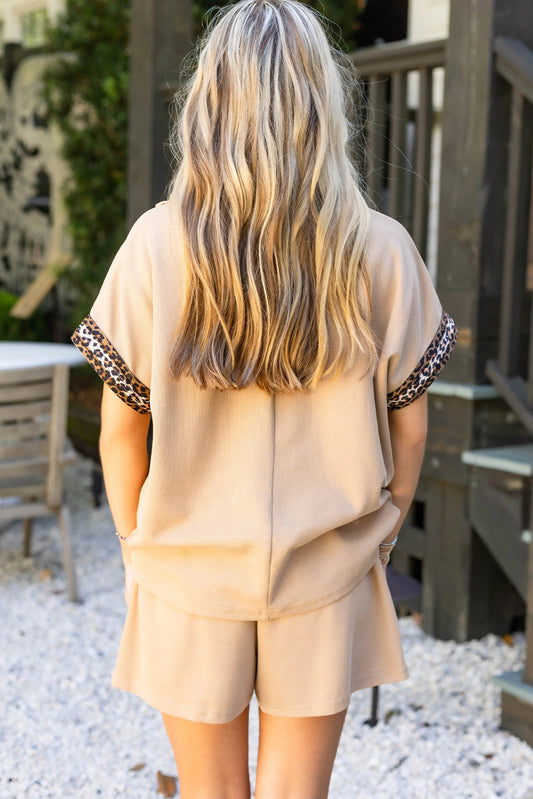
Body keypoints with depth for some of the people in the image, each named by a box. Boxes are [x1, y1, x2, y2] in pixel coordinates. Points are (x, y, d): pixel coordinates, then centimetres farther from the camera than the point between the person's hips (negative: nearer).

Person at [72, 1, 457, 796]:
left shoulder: (157, 244, -13)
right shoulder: (382, 251, -10)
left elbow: (120, 428, -7)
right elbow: (408, 430, -3)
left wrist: (136, 542, 9)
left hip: (192, 571, 0)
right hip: (324, 578, 0)